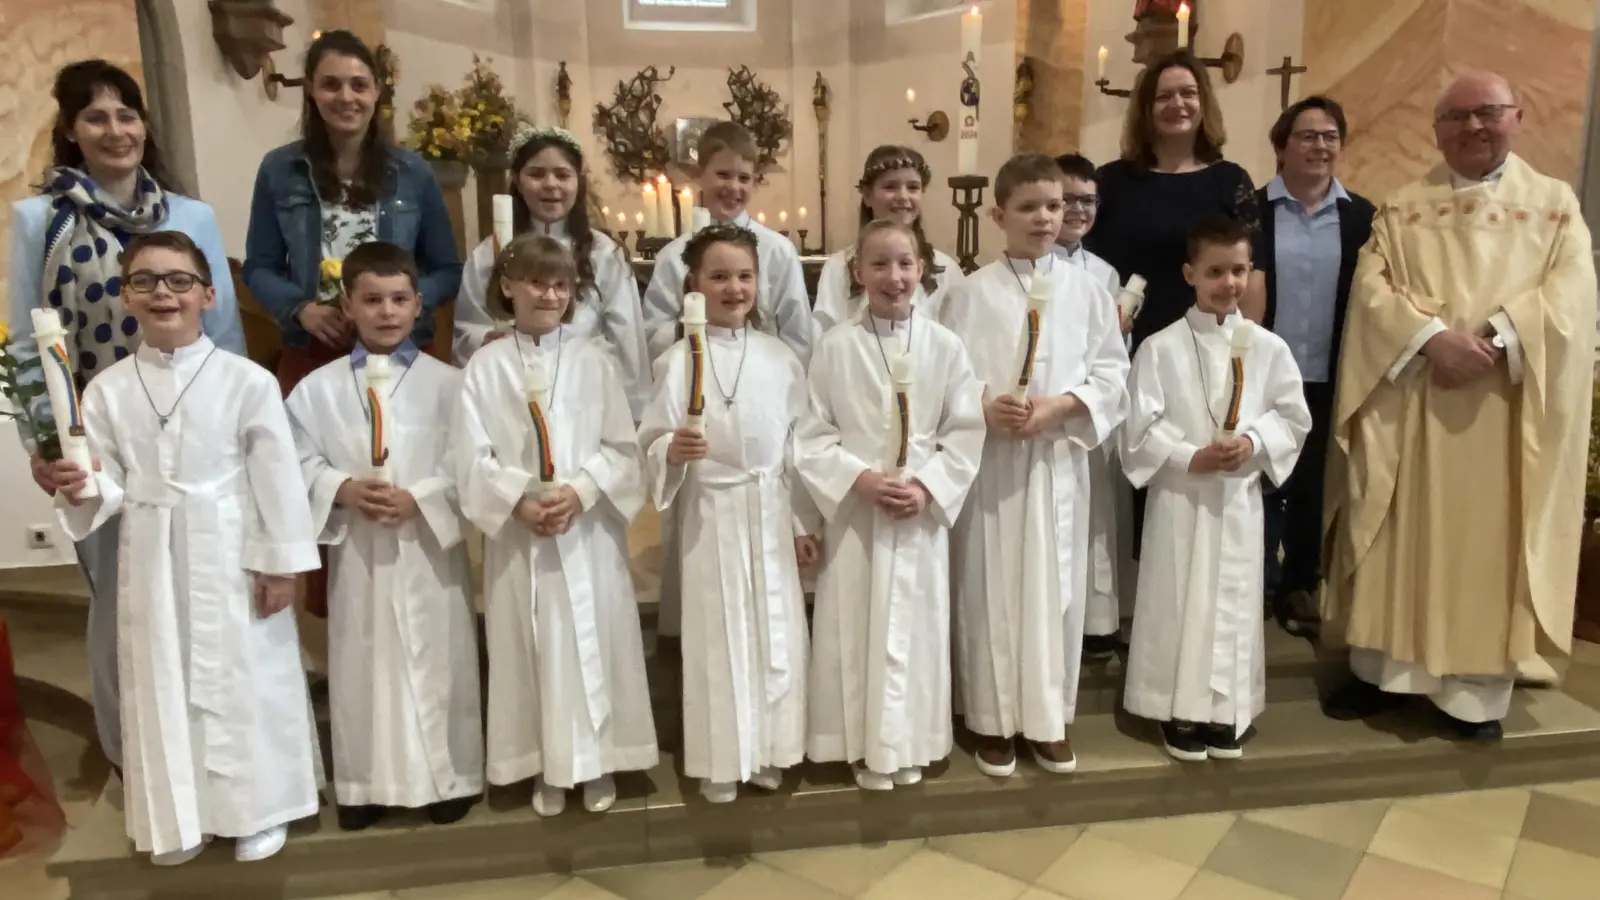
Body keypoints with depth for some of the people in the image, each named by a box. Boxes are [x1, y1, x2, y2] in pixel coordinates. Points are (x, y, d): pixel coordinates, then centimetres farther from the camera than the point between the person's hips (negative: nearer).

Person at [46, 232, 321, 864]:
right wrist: (78, 489, -18)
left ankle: (258, 810, 26)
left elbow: (277, 476, -7)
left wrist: (281, 561, -7)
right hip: (152, 563, 3)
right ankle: (178, 818, 31)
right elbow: (111, 485, 5)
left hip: (233, 558, -3)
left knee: (245, 681, 7)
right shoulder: (106, 390, 2)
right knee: (160, 687, 13)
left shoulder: (246, 380, -9)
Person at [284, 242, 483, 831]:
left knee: (437, 662, 7)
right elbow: (300, 465, 1)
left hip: (430, 547, -1)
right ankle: (364, 783, 28)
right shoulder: (317, 389, 2)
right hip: (356, 550, 2)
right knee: (360, 665, 11)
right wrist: (343, 490, -15)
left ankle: (448, 776, 24)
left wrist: (418, 500, -19)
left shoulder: (446, 383, -4)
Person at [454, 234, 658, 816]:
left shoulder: (594, 361, 2)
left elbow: (622, 448, -2)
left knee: (595, 640, 7)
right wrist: (520, 501, -16)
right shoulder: (485, 366, 1)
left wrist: (580, 491, -16)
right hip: (518, 530, 0)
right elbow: (473, 458, -3)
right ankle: (547, 768, 24)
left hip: (590, 528, 0)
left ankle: (598, 761, 23)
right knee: (533, 648, 8)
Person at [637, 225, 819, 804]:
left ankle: (768, 752, 29)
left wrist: (805, 523, 8)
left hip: (772, 513, 3)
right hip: (712, 515, -3)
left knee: (777, 632, 10)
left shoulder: (780, 358, 3)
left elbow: (798, 445, 7)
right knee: (719, 637, 5)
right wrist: (672, 452, -33)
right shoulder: (678, 361, -8)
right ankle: (721, 762, 22)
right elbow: (652, 443, -9)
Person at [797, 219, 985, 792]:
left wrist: (927, 487, -12)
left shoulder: (944, 345, -2)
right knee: (857, 629, 5)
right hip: (854, 511, -1)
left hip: (924, 511, 1)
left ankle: (908, 745, 28)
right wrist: (860, 479, -16)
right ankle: (866, 748, 22)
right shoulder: (835, 347, -5)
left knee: (915, 628, 10)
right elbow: (811, 435, -5)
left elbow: (967, 433, -1)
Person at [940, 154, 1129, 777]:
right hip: (990, 456, -2)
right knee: (990, 588, 5)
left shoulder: (1085, 289, 4)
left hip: (1060, 456, 2)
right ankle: (993, 720, 20)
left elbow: (1113, 373, 3)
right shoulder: (974, 292, -2)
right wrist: (985, 407, -21)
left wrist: (1059, 405, -12)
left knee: (1056, 587, 8)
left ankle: (1049, 718, 24)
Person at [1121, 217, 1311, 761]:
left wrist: (1254, 442, -13)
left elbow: (1294, 417, 5)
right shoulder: (1161, 348, -6)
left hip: (1240, 495, 3)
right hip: (1180, 493, -3)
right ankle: (1180, 712, 17)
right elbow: (1140, 428, -9)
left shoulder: (1268, 346, 3)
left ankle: (1226, 713, 24)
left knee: (1234, 603, 10)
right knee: (1179, 602, 3)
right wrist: (1190, 458, -18)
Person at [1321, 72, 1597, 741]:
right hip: (1409, 404, 1)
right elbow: (1371, 287, -4)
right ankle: (1383, 669, 17)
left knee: (1488, 541, 3)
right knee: (1400, 538, 5)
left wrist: (1494, 340, -19)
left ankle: (1476, 691, 13)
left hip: (1506, 408, 0)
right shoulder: (1402, 209, 10)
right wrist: (1432, 337, -20)